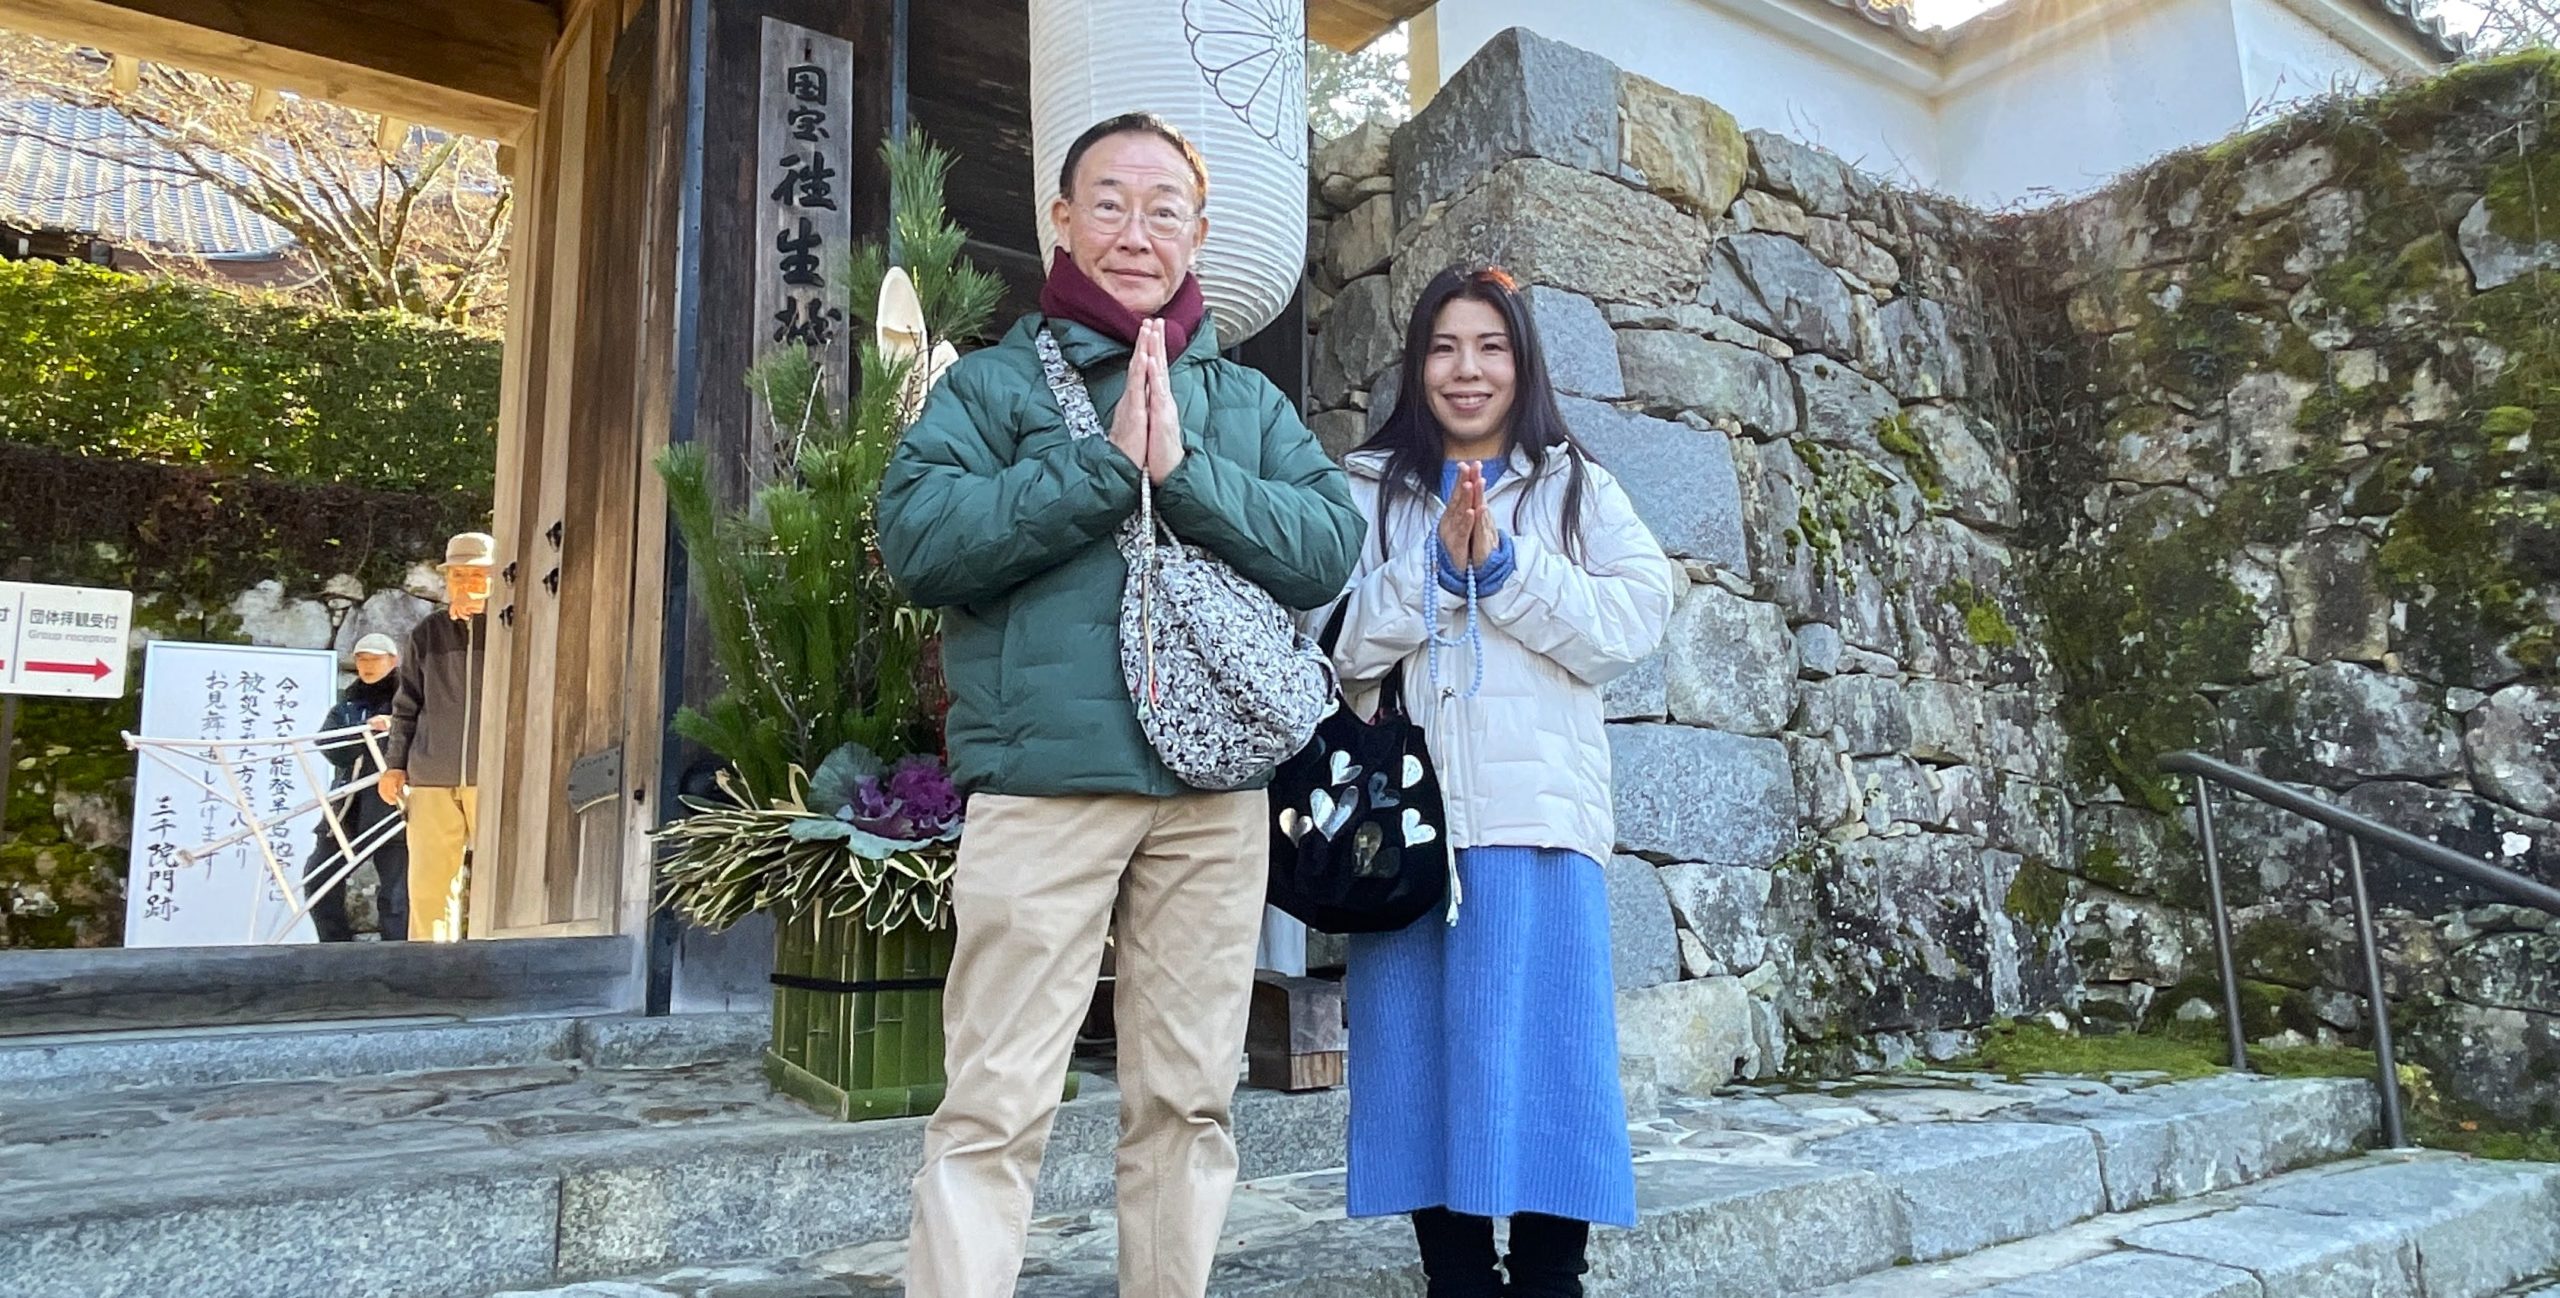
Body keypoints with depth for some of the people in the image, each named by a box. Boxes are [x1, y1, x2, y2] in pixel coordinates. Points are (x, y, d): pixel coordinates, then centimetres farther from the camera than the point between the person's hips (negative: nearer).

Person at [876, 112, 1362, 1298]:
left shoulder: (1249, 402, 16)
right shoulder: (993, 380, 8)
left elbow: (1330, 547, 1)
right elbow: (917, 539, -9)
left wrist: (1184, 471, -11)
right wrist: (1104, 463, -12)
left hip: (1215, 793, 3)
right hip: (1043, 782, -3)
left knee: (1187, 1099, 11)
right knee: (996, 1107, -1)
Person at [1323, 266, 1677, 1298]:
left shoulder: (1579, 488, 13)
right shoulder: (1364, 489, 12)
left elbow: (1634, 622, -1)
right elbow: (1333, 642, 0)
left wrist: (1504, 564, -10)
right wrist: (1436, 568, -11)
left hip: (1538, 814, 0)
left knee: (1541, 1053, 0)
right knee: (1423, 1056, 4)